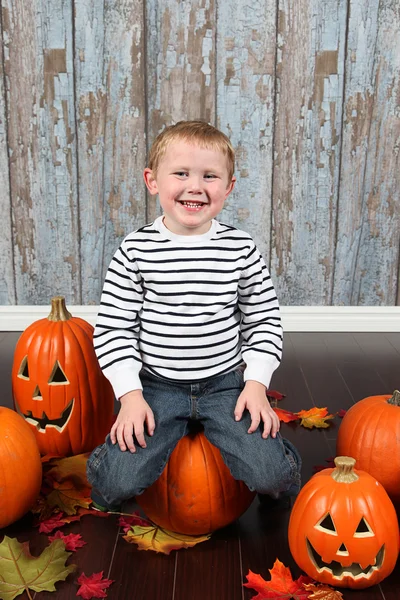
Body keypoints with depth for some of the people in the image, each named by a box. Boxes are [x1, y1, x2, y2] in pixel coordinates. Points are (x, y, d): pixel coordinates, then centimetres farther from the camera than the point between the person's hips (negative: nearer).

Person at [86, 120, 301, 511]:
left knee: (270, 475, -14)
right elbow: (112, 328, -4)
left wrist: (256, 382, -6)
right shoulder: (136, 251, -8)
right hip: (157, 387, -1)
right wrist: (131, 394, -11)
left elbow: (264, 320, 4)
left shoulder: (241, 249, -4)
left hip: (226, 385, 1)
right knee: (119, 482, -16)